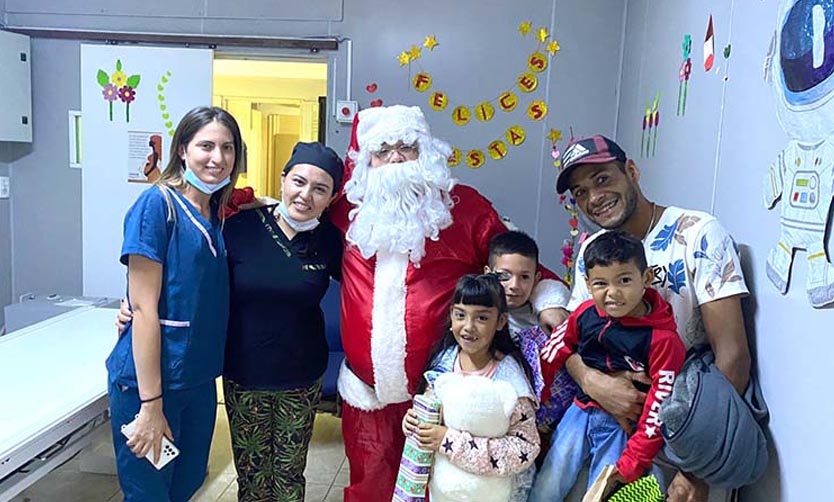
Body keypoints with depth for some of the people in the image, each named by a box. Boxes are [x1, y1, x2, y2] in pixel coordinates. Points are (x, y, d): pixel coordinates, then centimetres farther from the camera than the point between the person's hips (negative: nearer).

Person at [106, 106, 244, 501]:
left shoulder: (219, 213, 6)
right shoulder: (158, 204, -14)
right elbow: (143, 307, -18)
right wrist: (151, 404, -18)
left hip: (199, 377, 7)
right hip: (148, 380, -7)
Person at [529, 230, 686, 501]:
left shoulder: (662, 338, -20)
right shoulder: (585, 313, -9)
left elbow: (660, 405, -17)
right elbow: (552, 354, 5)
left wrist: (633, 462, -14)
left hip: (624, 424, -3)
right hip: (582, 410, 4)